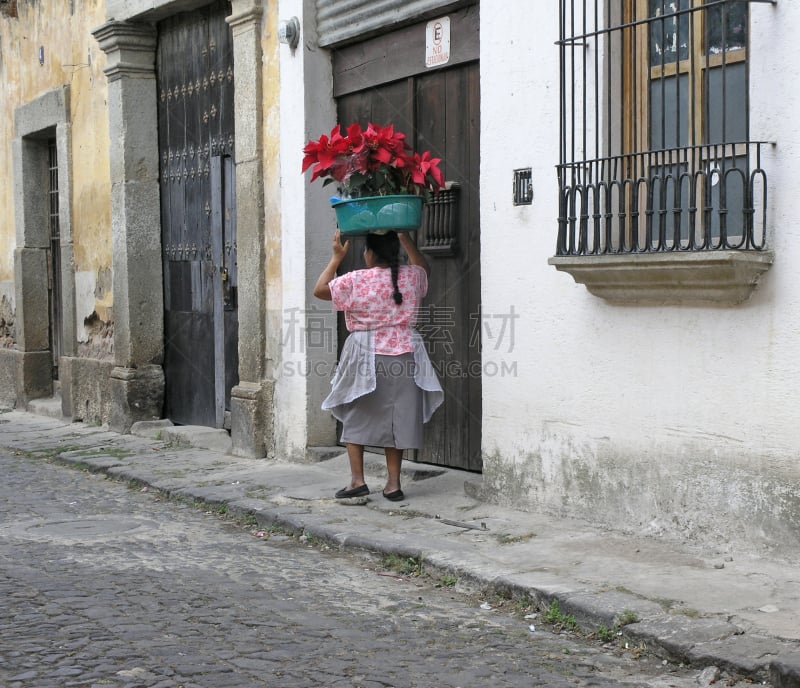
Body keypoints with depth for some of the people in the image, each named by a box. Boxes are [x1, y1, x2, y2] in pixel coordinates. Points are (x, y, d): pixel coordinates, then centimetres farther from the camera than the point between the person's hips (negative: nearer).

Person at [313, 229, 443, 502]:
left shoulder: (355, 281, -9)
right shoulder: (412, 276, 2)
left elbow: (320, 290, 5)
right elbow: (424, 267, 27)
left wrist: (337, 257, 10)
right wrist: (405, 238, 28)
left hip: (366, 357, -3)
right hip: (404, 356, 3)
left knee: (356, 417, 9)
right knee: (396, 418, 9)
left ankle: (357, 480, 5)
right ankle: (393, 482, 9)